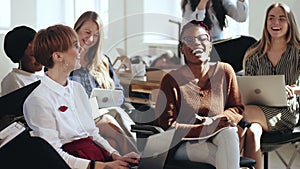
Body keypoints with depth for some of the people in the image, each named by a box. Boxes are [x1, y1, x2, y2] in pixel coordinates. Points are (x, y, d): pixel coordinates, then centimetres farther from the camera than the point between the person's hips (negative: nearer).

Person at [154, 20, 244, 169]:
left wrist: (214, 121, -12)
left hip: (219, 138, 3)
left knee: (228, 133, -33)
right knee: (223, 156, -32)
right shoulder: (172, 80, -6)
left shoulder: (225, 71, 3)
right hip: (185, 145, -3)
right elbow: (167, 126, -10)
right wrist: (207, 129, -22)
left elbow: (237, 109, 11)